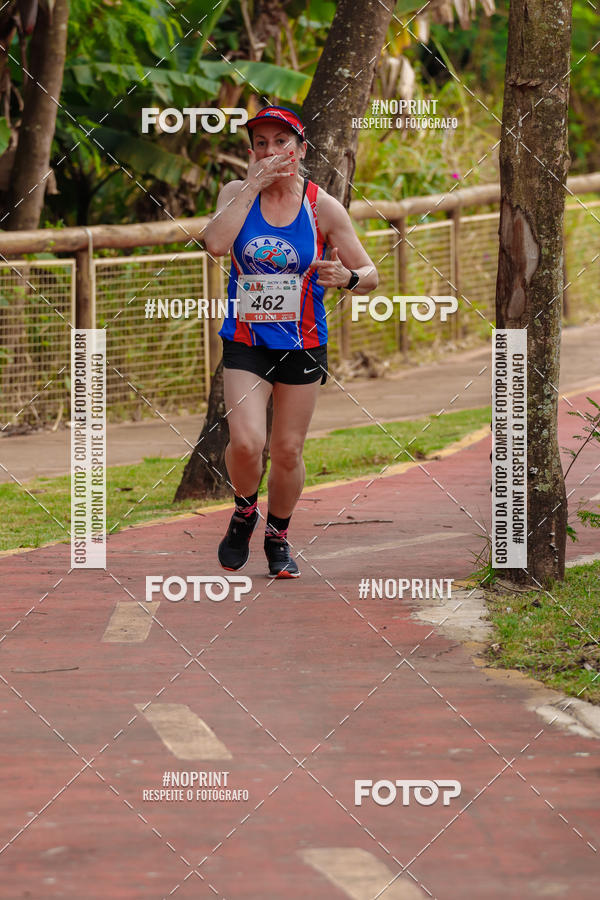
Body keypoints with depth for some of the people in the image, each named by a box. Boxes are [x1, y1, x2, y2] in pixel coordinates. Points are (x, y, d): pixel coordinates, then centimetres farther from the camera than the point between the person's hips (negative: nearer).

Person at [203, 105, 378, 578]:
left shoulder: (323, 207, -4)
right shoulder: (236, 194, -2)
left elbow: (371, 275, -1)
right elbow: (215, 243, -23)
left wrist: (347, 277, -25)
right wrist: (252, 186, -20)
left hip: (302, 344, 1)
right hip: (245, 341, -1)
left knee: (288, 450, 6)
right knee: (246, 441, -17)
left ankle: (278, 536, 30)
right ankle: (245, 511, 14)